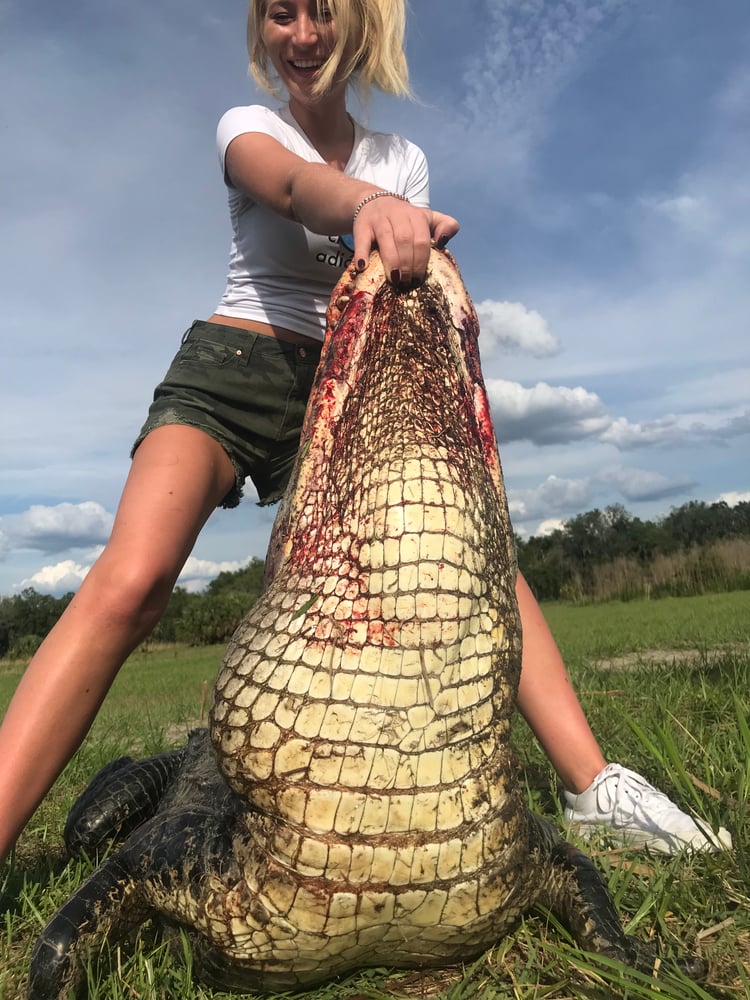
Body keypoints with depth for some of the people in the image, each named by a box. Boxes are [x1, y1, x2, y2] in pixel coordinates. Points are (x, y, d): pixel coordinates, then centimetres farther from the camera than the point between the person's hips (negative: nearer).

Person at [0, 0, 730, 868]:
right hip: (231, 371, -2)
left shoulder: (403, 160, 15)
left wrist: (416, 244, -20)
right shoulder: (247, 127, 5)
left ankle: (594, 784, -12)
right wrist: (366, 202, -44)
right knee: (128, 580, -26)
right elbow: (291, 184, -21)